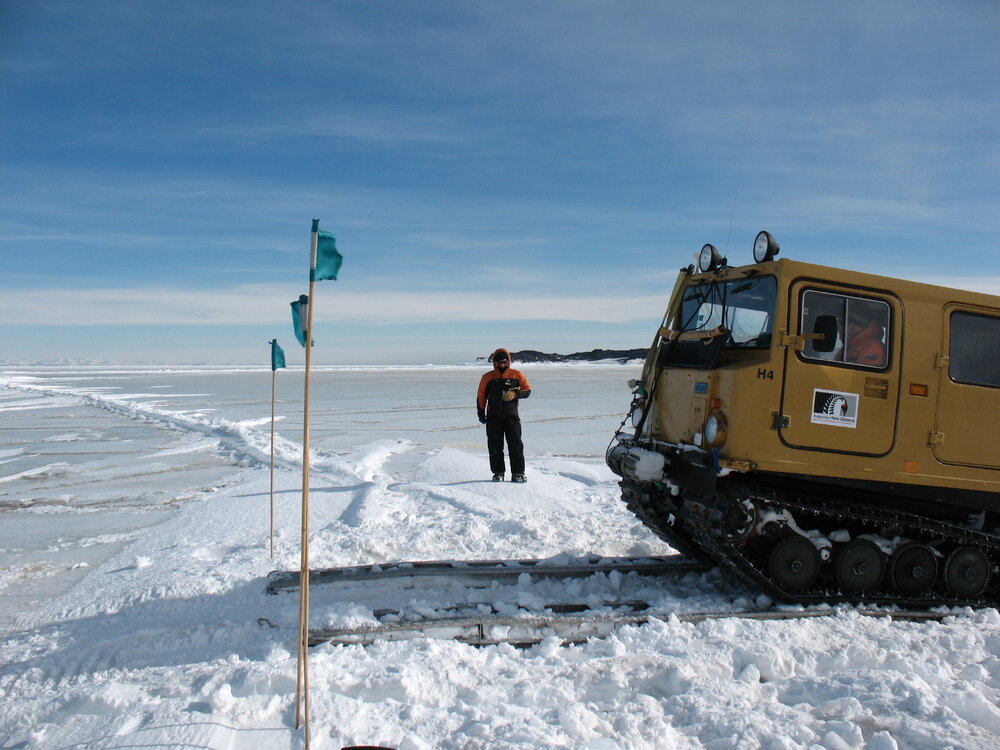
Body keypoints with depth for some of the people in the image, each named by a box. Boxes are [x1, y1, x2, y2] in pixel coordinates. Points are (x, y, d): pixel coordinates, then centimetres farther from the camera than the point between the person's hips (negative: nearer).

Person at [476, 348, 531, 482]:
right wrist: (481, 413, 6)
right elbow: (481, 396, 12)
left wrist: (515, 394, -14)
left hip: (511, 416, -1)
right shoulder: (488, 377, 8)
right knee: (495, 447, 3)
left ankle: (518, 473, 3)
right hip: (493, 417, 1)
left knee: (516, 446, -3)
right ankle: (498, 473, 12)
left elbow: (527, 390, 4)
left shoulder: (516, 375, 5)